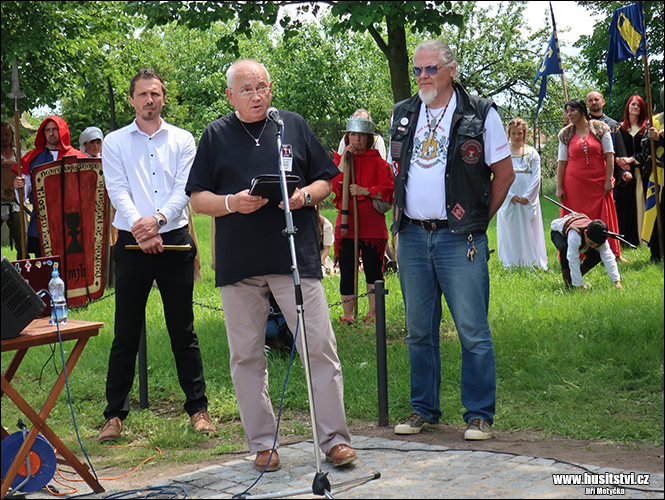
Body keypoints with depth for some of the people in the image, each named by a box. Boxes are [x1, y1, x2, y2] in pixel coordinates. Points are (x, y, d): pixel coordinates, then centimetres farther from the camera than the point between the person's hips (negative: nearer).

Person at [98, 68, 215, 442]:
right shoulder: (115, 142, 8)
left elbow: (184, 189, -2)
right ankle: (115, 414, 10)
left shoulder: (183, 140, 9)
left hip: (174, 241, 0)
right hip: (132, 243, 0)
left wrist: (158, 219, -19)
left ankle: (198, 408, 14)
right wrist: (139, 227, -19)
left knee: (183, 330, 5)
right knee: (126, 333, 2)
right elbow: (118, 191, -3)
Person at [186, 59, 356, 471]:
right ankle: (263, 444, 15)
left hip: (296, 256, 0)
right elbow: (198, 198, 8)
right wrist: (231, 203, -11)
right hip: (239, 264, 1)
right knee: (246, 356, 4)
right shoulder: (216, 136, 9)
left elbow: (326, 180, 14)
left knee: (320, 347, -4)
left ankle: (335, 439, 3)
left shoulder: (294, 126, 11)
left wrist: (306, 195, -7)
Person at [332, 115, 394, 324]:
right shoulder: (340, 159, 12)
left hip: (373, 226, -1)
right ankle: (347, 316, 7)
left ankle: (373, 313, 11)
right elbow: (335, 186, -3)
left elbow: (389, 188, -2)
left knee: (373, 271, 2)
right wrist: (344, 159, -7)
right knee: (346, 273, 0)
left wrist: (365, 191, -12)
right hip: (346, 224, 1)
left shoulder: (378, 162, 7)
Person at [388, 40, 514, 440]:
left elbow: (504, 173, 3)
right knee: (419, 331, 11)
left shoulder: (480, 115, -2)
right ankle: (424, 409, 22)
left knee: (473, 331, -4)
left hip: (459, 238, -4)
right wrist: (402, 213, 14)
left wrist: (479, 220, 3)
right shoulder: (403, 115, 12)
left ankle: (480, 415, 6)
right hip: (412, 237, 5)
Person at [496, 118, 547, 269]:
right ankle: (511, 261, 9)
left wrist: (527, 196, -10)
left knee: (529, 230, 1)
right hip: (509, 198, 0)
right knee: (510, 230, 2)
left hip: (528, 198, 0)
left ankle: (532, 261, 7)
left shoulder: (532, 153, 6)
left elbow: (536, 177, 1)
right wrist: (510, 195, -10)